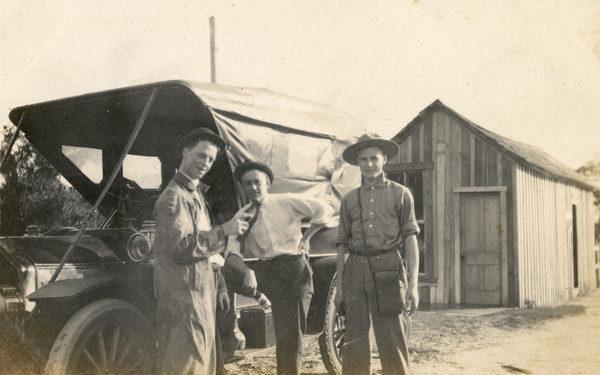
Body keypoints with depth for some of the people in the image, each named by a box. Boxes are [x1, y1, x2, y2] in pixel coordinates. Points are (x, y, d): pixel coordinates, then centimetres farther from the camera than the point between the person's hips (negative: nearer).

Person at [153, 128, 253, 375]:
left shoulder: (195, 194, 20)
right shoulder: (174, 196, -13)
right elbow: (180, 247, -24)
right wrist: (224, 231, -22)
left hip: (201, 297, 10)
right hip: (183, 301, -10)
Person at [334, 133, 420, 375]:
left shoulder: (400, 194, 8)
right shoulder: (349, 199, 15)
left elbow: (410, 239, 4)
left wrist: (413, 284, -4)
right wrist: (339, 286, 11)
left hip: (388, 270, -2)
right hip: (356, 270, 3)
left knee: (393, 340, -4)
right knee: (355, 341, 4)